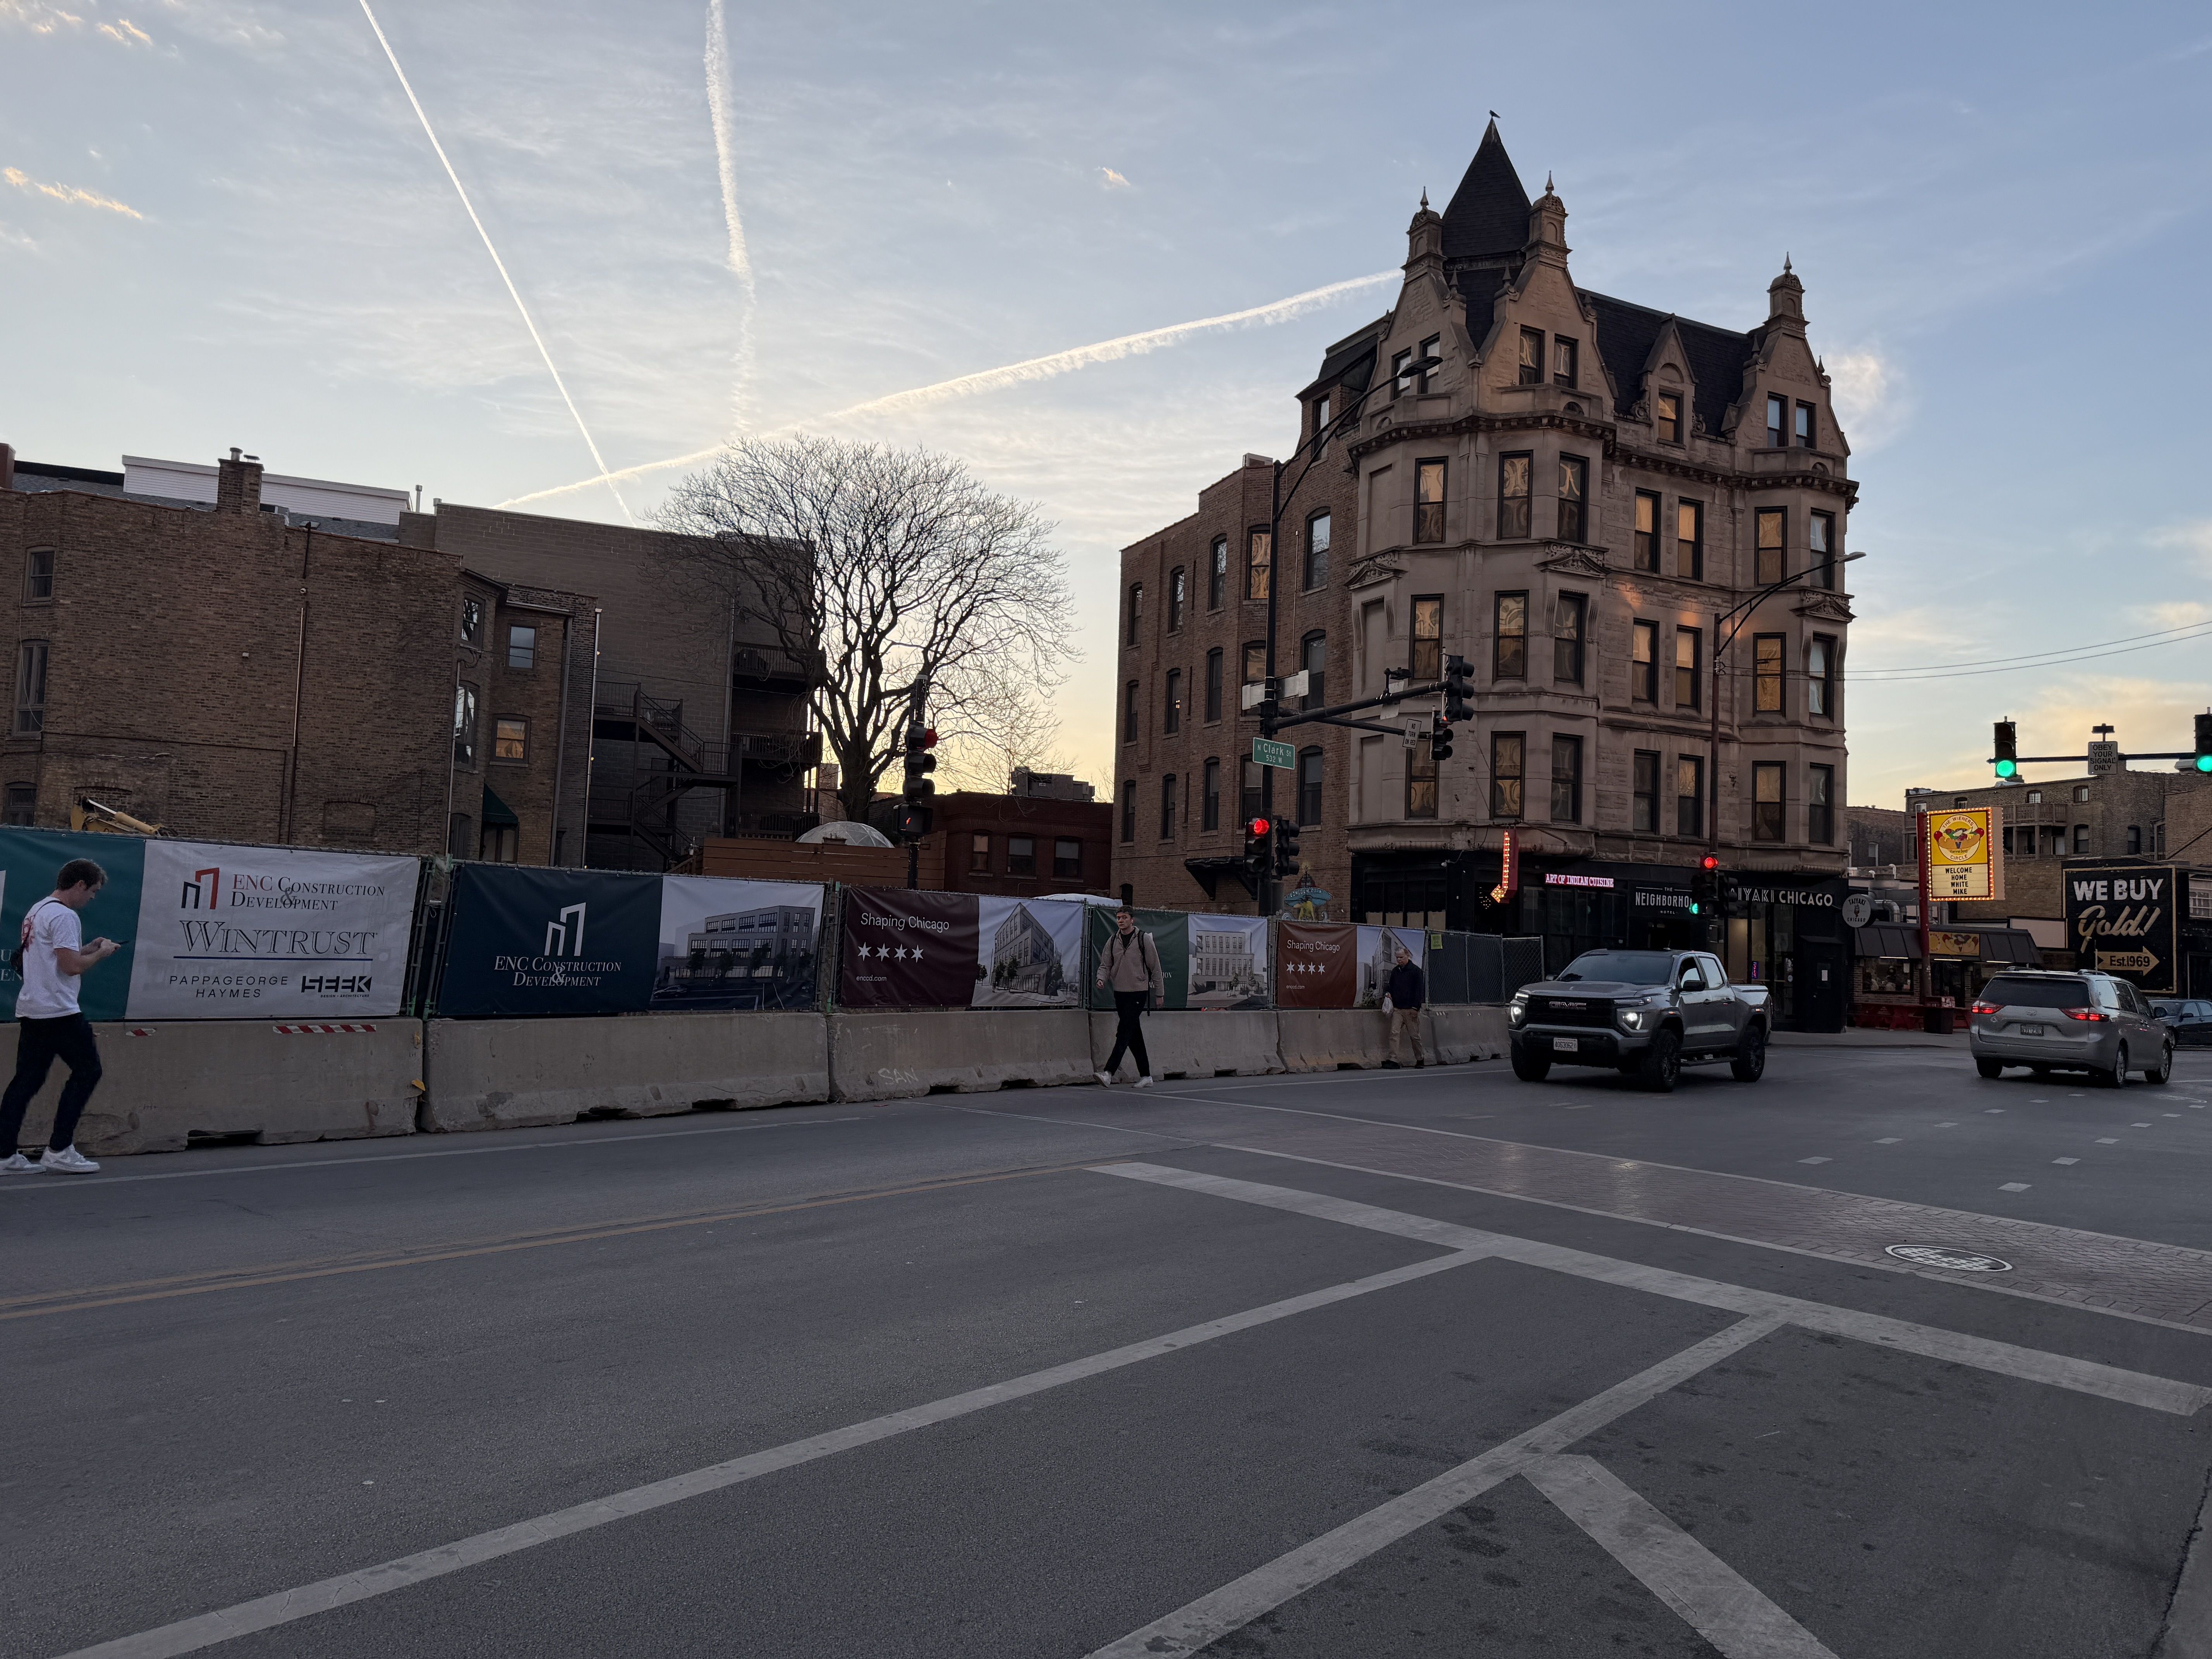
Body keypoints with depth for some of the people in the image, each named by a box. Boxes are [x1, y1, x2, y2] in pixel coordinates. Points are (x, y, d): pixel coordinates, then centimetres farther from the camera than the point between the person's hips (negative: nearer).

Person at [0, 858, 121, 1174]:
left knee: (27, 1080, 10)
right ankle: (59, 1151, 0)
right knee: (87, 1071, -1)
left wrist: (89, 948, 17)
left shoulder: (36, 911, 17)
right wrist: (103, 952, -4)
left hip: (30, 1011, 10)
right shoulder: (63, 916, -14)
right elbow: (72, 966, -20)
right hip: (58, 1012, -10)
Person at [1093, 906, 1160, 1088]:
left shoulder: (1144, 939, -4)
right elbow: (1105, 965, 11)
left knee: (1124, 1033, -15)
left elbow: (1155, 967, 1)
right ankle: (1146, 1076, 17)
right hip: (1120, 993, 5)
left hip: (1138, 993, -5)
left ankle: (1109, 1073, -22)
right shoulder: (1113, 941, 8)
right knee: (1134, 1036, 9)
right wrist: (1101, 979, -11)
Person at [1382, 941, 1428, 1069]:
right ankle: (1393, 1060, -13)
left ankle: (1420, 1060, 19)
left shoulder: (1416, 971, -3)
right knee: (1394, 1032, -9)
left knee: (1415, 1035, 4)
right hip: (1397, 1008, 5)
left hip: (1411, 1009, -5)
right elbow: (1391, 986, 25)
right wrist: (1388, 993, 1)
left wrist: (1415, 1007, -13)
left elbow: (1419, 990, -7)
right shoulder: (1395, 971, 14)